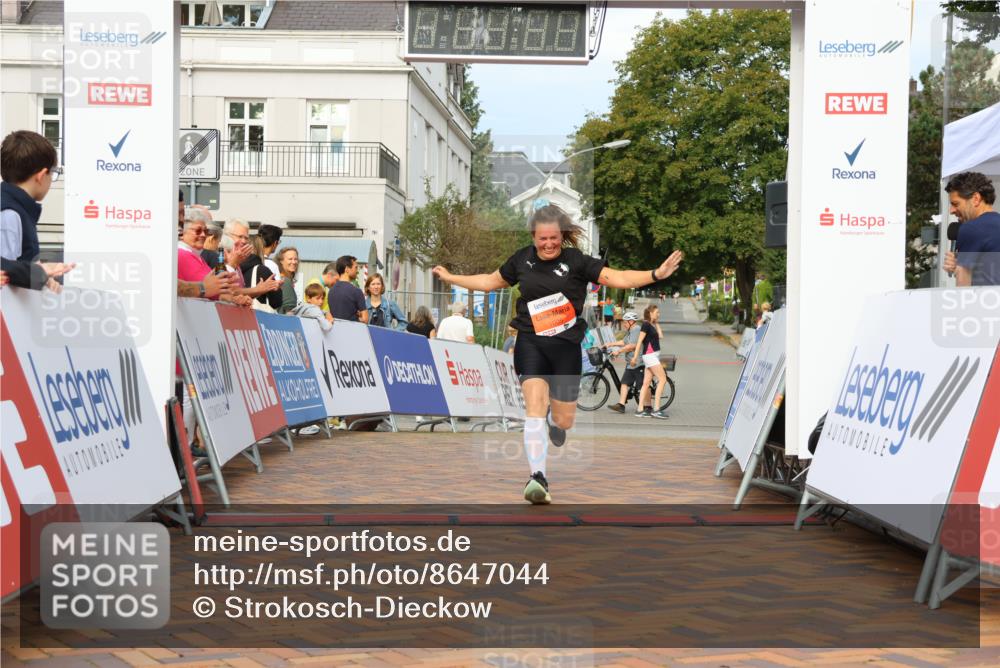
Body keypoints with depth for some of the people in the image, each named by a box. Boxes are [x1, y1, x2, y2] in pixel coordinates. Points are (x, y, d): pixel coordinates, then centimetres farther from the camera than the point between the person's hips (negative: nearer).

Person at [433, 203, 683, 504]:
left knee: (564, 421, 6)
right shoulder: (522, 259, 6)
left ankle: (554, 418, 47)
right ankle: (537, 478, -20)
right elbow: (491, 281, 21)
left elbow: (617, 278, -8)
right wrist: (451, 278, 25)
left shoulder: (576, 261, -4)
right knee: (534, 405, -19)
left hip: (566, 346, -1)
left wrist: (656, 274, -20)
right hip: (531, 343, 1)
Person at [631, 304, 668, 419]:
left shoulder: (652, 325, 17)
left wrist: (657, 323, 14)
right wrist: (635, 356, -18)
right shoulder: (646, 325, -10)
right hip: (650, 355, -9)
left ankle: (640, 410, 6)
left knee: (646, 383, 6)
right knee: (662, 379, -12)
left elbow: (660, 336, 8)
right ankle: (656, 409, -14)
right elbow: (639, 341, -14)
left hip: (654, 356, 9)